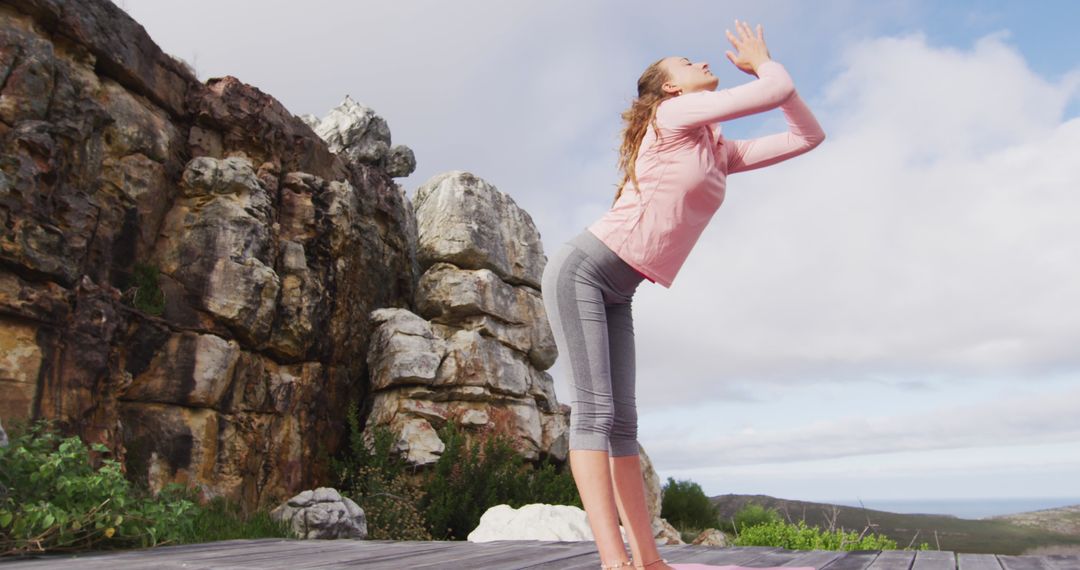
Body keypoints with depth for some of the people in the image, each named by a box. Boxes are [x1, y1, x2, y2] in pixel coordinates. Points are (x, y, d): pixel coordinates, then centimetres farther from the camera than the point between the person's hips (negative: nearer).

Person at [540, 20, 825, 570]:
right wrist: (765, 66, 17)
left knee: (621, 422, 2)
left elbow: (808, 135, 22)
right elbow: (779, 90, -7)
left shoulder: (720, 152, 20)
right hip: (581, 269, -8)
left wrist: (760, 64, 24)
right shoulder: (673, 114, -3)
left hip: (616, 294, 8)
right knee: (595, 410, -17)